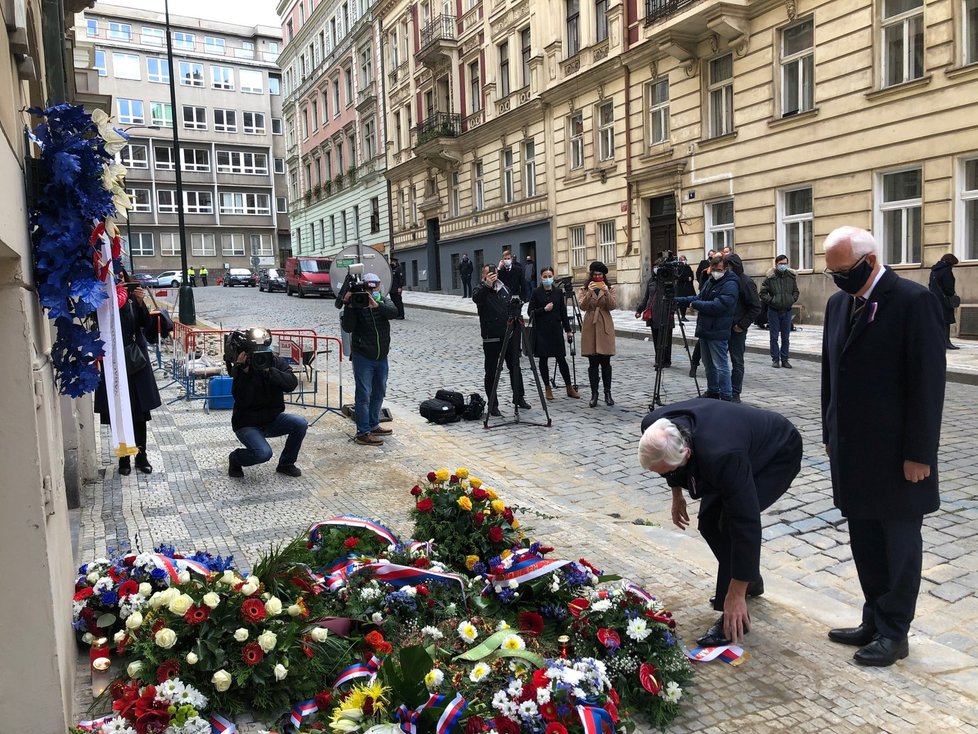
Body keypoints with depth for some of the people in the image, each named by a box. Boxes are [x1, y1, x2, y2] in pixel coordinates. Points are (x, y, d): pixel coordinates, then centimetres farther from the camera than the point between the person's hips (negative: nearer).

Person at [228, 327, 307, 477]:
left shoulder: (276, 362, -4)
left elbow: (292, 383, -21)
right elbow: (242, 400, -25)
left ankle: (285, 464, 2)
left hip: (272, 419, 5)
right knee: (264, 453, -29)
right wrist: (244, 372, -33)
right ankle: (235, 459, 7)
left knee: (301, 424, -20)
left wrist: (269, 370, -30)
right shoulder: (242, 367, -15)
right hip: (247, 424, -4)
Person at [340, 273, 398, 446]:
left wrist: (376, 305, -35)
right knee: (363, 395, -6)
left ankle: (373, 425, 32)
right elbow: (347, 327, -19)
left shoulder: (383, 301, 2)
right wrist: (348, 306, -29)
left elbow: (393, 312, -19)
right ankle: (363, 433, -2)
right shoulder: (356, 304, -10)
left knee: (379, 392, 17)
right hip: (363, 357, -6)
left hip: (381, 357, 6)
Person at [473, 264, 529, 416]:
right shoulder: (481, 290, -5)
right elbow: (476, 298, -29)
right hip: (491, 338, -5)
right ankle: (493, 405, 10)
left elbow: (513, 306, 19)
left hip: (509, 335, 5)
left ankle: (519, 398, 27)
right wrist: (486, 285, -44)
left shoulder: (505, 288, 11)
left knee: (515, 367, 12)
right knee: (491, 372, 3)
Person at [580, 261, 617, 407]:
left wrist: (606, 292, -20)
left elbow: (613, 306, -6)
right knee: (593, 363, 1)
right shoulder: (585, 289, 9)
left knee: (605, 362, 2)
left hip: (605, 327, 0)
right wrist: (589, 292, -21)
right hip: (590, 327, 0)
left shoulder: (609, 289, 9)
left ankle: (607, 394, 9)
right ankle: (594, 394, 6)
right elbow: (582, 306, -8)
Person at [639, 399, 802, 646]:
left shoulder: (721, 456, -45)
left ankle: (733, 618, -8)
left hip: (779, 454, -7)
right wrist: (676, 493, 10)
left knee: (731, 523, -22)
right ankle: (751, 581, 27)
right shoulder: (655, 429, -27)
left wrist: (736, 595, -32)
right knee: (709, 521, 1)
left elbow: (746, 522, -39)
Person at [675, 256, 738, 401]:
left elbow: (717, 306, -24)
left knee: (720, 365, -6)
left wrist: (695, 303, -14)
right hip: (705, 330, 9)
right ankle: (712, 391, 29)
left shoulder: (730, 285, -14)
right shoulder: (711, 281, 15)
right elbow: (700, 297, 20)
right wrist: (681, 300, 6)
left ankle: (726, 396, 2)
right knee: (708, 364, 17)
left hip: (718, 333, -9)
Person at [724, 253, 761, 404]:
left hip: (736, 329, -5)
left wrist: (742, 325, -13)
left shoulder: (746, 282, -9)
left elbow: (756, 307, -9)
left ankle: (735, 393, 10)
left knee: (737, 361, 3)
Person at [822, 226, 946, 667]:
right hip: (852, 451, 7)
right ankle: (874, 621, 30)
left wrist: (919, 453, -16)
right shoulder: (838, 303, 8)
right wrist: (831, 434, 13)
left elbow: (928, 381, -16)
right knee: (864, 541, 15)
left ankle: (894, 633, 21)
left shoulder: (914, 301, -14)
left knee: (899, 544, 8)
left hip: (896, 453, -7)